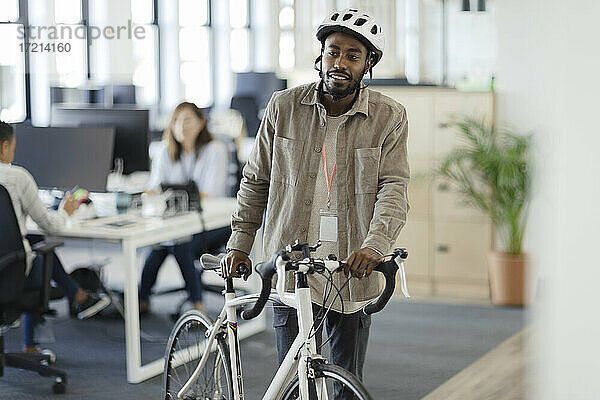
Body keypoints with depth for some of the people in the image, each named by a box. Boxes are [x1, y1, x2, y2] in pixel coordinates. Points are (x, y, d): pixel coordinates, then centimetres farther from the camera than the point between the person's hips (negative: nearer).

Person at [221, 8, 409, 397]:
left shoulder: (390, 117, -1)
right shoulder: (284, 107, 2)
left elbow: (394, 187, -10)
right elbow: (256, 180, 12)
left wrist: (375, 245, -27)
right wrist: (239, 244, 8)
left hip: (353, 275, 0)